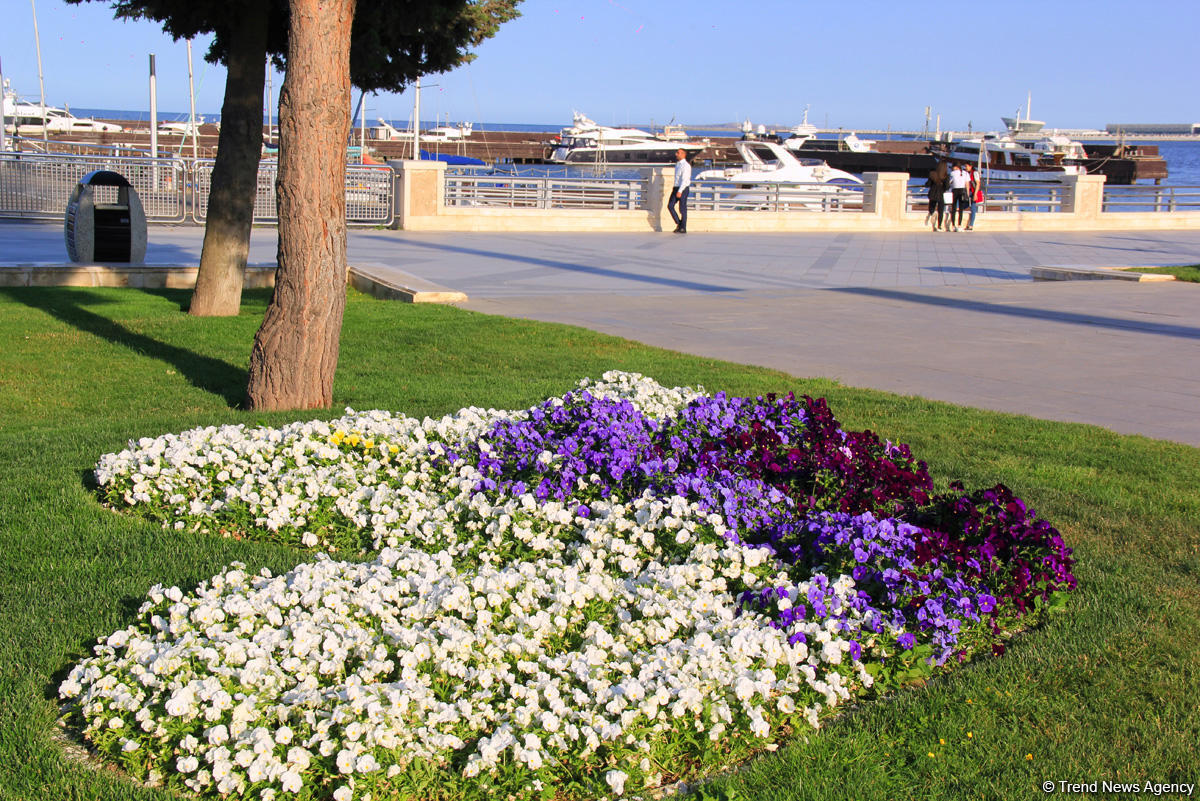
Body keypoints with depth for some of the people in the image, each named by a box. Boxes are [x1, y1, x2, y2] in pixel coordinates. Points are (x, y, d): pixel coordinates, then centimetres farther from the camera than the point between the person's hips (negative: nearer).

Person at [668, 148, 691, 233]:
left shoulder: (686, 165, -13)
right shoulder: (677, 164, 14)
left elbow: (685, 179, -20)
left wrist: (680, 191, -26)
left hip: (683, 188, -8)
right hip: (676, 188, 8)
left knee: (682, 209, -2)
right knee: (670, 206, 1)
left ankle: (683, 228, 5)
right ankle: (678, 224, 11)